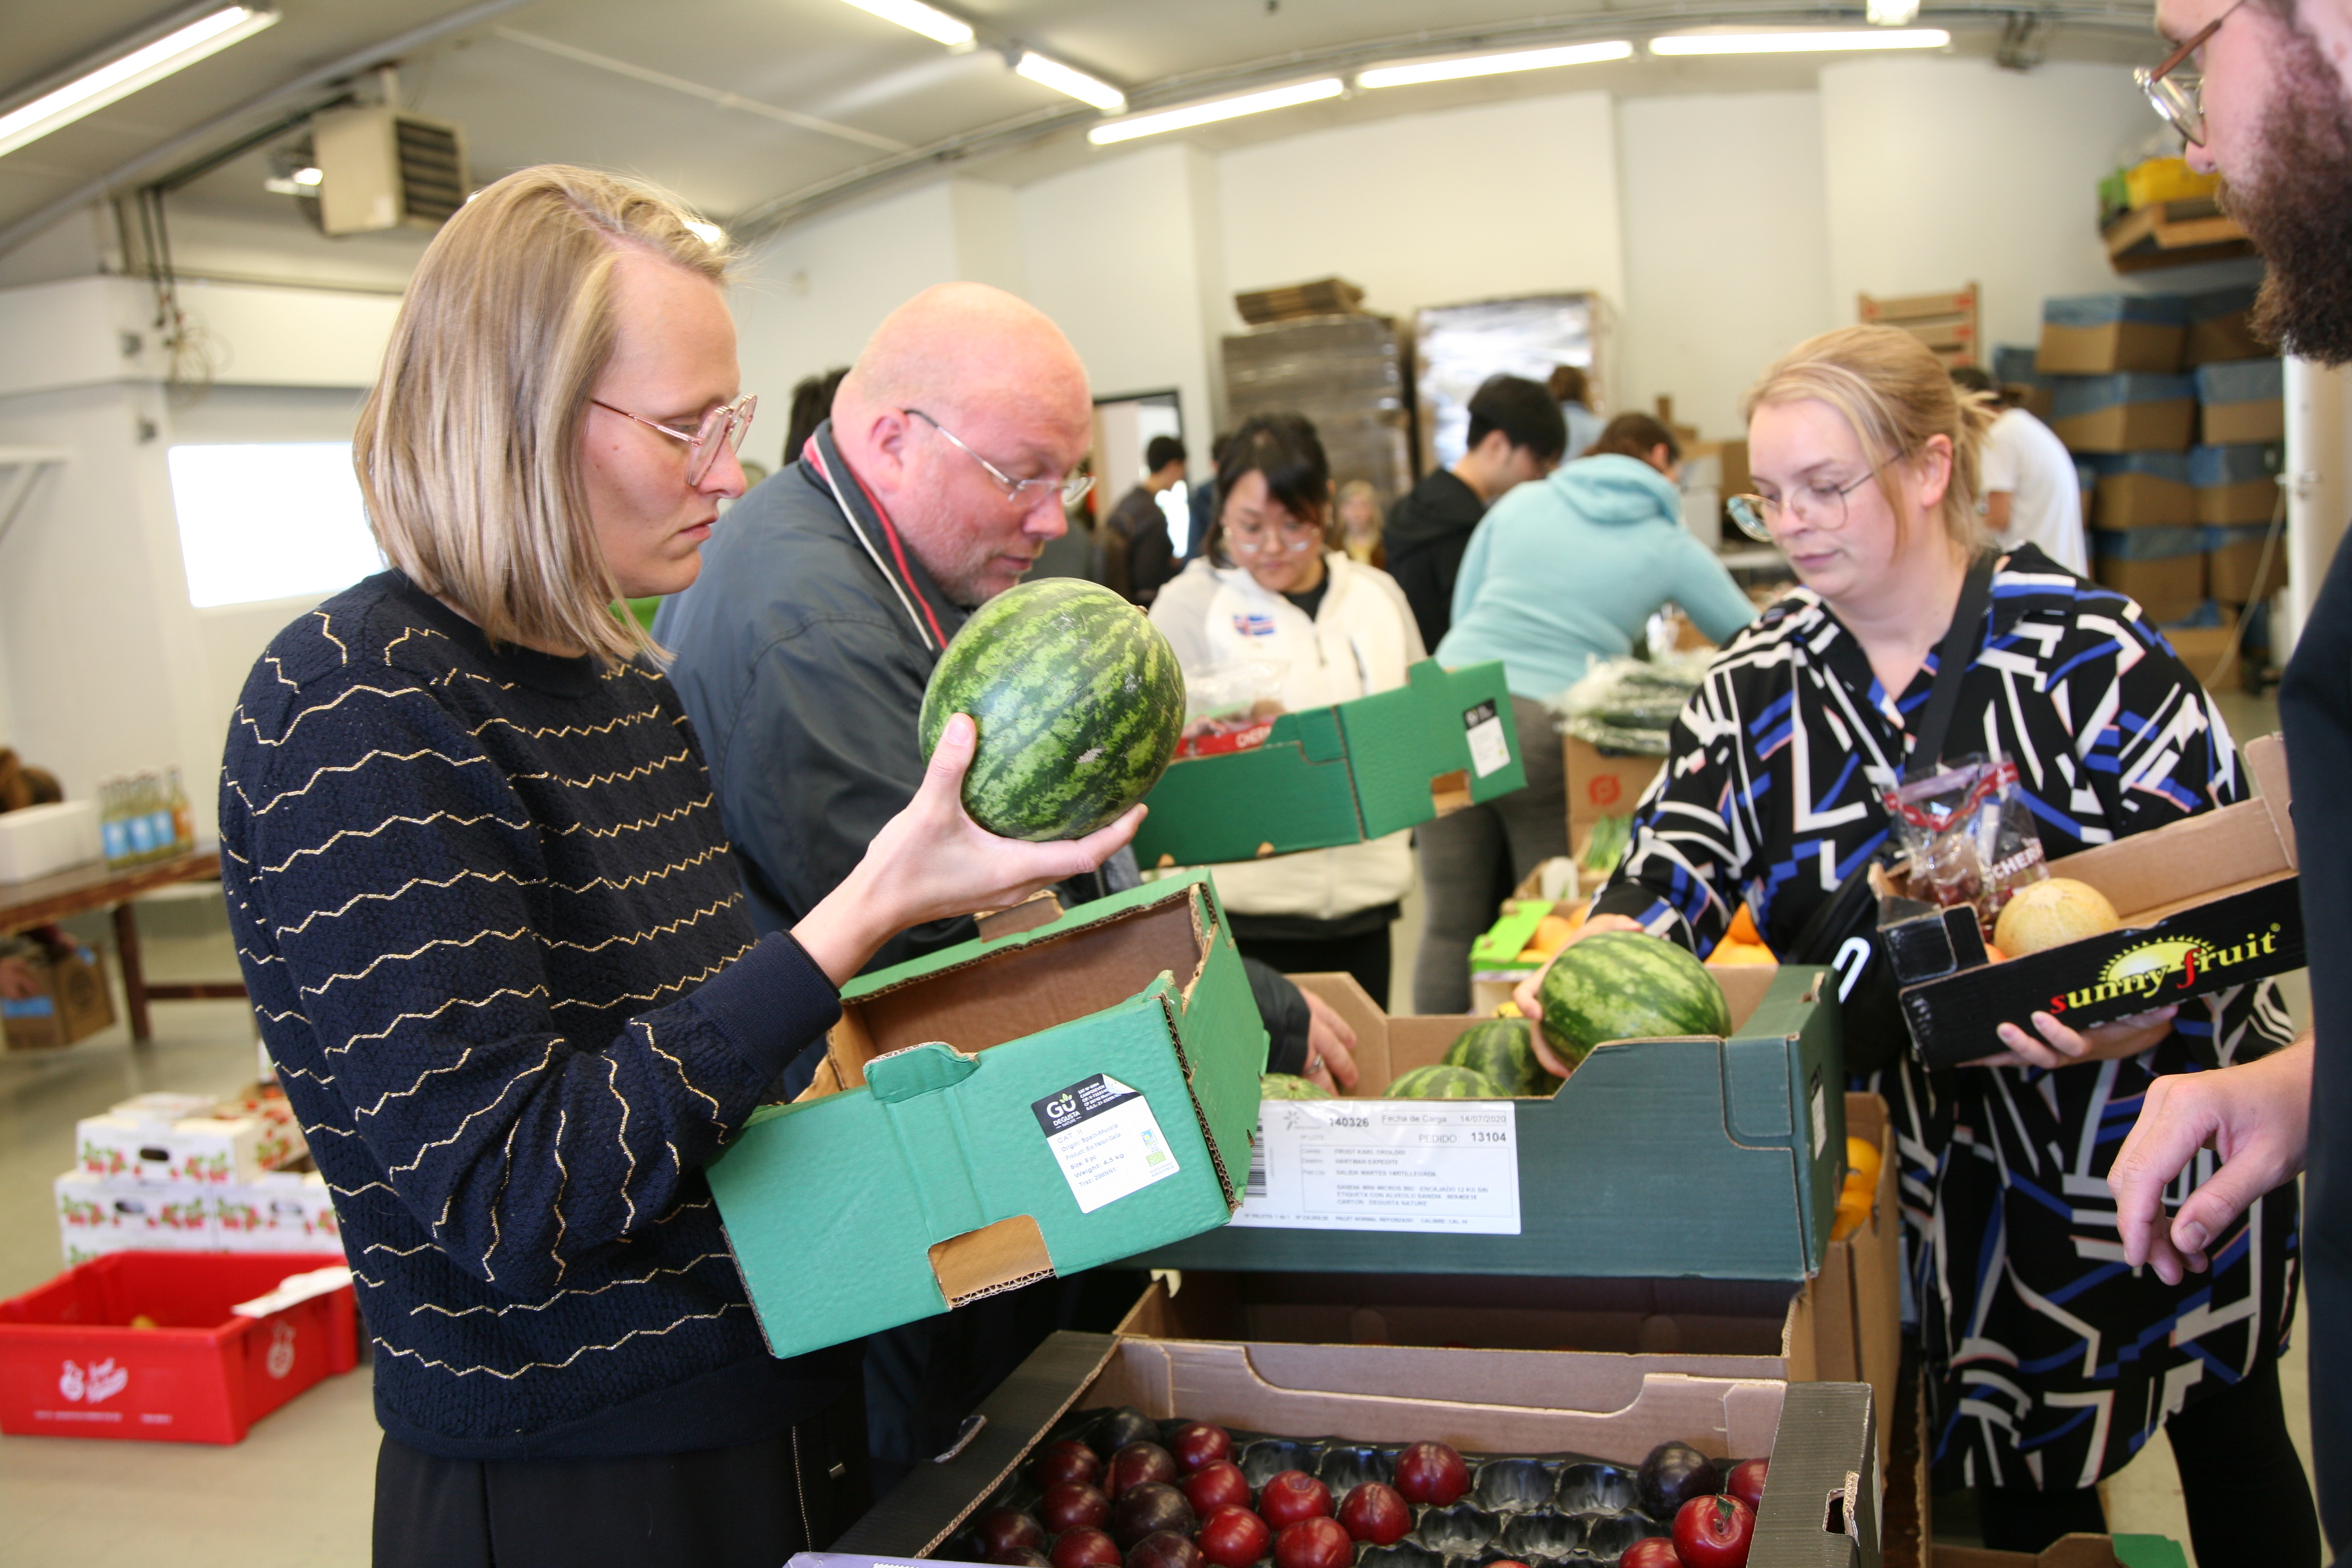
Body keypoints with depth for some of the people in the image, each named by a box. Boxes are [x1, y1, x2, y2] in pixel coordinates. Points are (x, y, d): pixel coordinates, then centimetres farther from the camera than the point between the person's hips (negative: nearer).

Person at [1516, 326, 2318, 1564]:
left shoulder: (2087, 650, -15)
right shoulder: (1761, 680, -4)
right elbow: (1676, 859, -11)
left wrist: (2125, 1013, -35)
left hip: (2157, 1112, -2)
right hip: (1955, 1159, 3)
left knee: (2228, 1437, 17)